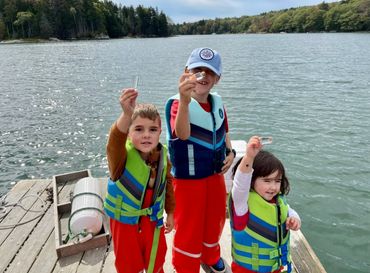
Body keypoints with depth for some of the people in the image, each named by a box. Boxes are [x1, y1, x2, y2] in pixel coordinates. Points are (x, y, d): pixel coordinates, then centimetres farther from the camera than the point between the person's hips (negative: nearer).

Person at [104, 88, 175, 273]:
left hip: (153, 220, 3)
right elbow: (115, 142, -51)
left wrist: (170, 212, 9)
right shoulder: (123, 154, -26)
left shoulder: (162, 155, -12)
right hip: (125, 221, -3)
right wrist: (127, 115, -69)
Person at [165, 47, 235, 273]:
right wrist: (185, 100, -59)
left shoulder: (218, 102, -1)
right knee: (189, 229, 10)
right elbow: (182, 134, -43)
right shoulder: (177, 103, -22)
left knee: (215, 222, 25)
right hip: (188, 179, -6)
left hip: (215, 175, 6)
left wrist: (230, 152, -3)